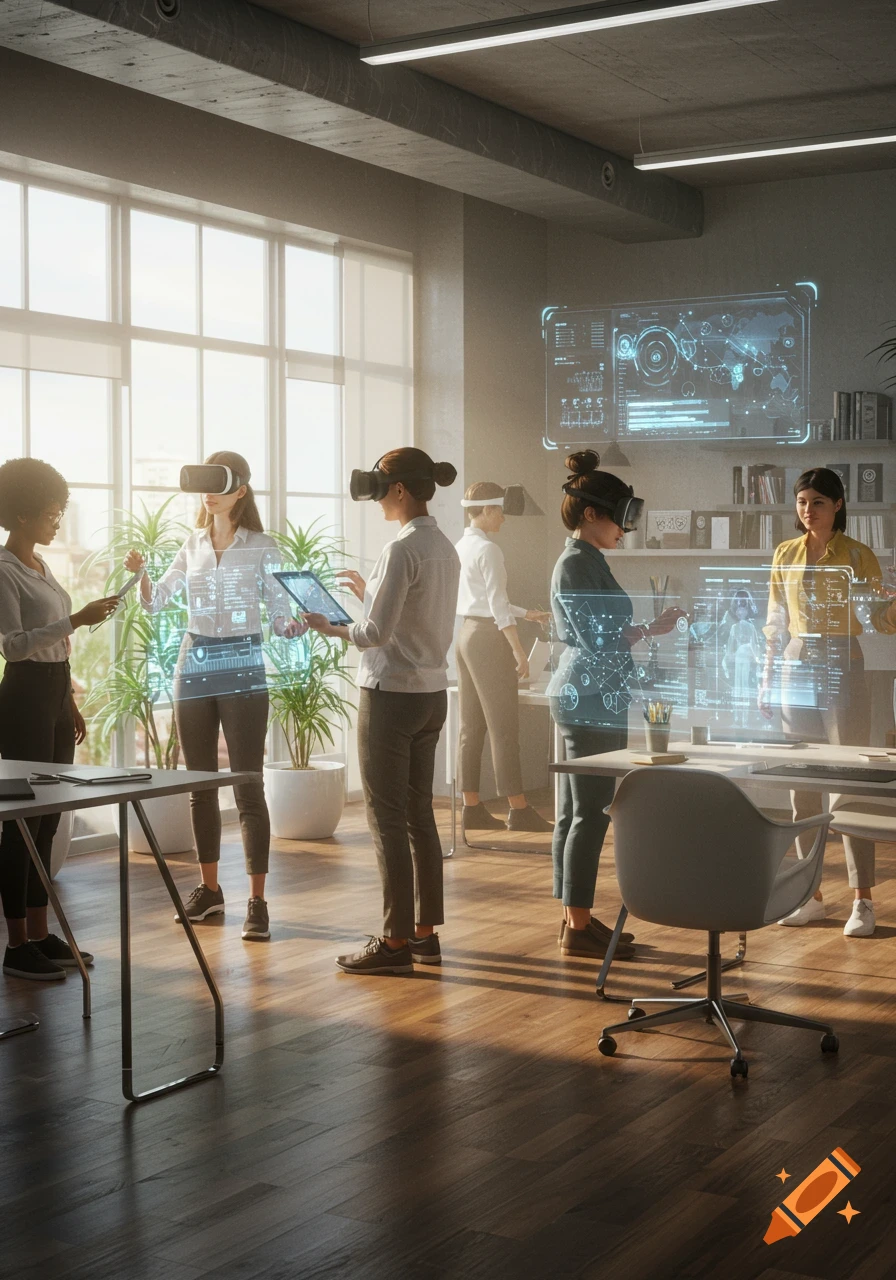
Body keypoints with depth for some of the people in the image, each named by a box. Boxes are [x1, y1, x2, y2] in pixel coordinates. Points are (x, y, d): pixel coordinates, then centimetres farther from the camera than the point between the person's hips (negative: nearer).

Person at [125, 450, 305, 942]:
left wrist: (298, 625, -27)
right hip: (194, 666, 5)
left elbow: (281, 617, -5)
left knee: (249, 786, -5)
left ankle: (257, 901, -3)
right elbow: (155, 602, 11)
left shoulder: (262, 547, -2)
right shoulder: (193, 545, 10)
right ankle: (209, 888, 23)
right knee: (200, 785, 11)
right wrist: (140, 573, -8)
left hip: (242, 669, -5)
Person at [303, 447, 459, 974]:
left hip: (392, 694, -9)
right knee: (420, 814, 14)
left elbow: (377, 632, -19)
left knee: (388, 818, -2)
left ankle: (396, 942, 3)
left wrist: (330, 629, -5)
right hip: (432, 692, 9)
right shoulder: (445, 547, 10)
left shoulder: (402, 549, -17)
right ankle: (426, 931, 20)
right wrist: (368, 592, 23)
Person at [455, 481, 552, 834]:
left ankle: (472, 808, 13)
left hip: (466, 634, 9)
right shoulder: (488, 550, -15)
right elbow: (497, 605, -19)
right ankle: (519, 811, 0)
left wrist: (528, 614, 22)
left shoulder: (461, 547, 12)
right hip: (488, 638, -9)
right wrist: (518, 649, -18)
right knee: (504, 728, -4)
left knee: (472, 726, 9)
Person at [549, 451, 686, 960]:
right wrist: (651, 628, -12)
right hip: (590, 701, -10)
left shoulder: (589, 561, 16)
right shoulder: (577, 564, -14)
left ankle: (577, 917, 20)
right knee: (590, 813, -6)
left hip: (591, 699, 10)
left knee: (577, 812, 13)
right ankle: (578, 928, 0)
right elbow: (598, 640, -19)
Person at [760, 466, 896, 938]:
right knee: (802, 787, 6)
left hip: (841, 669, -4)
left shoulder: (858, 555, -2)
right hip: (796, 670, 4)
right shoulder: (785, 555, 10)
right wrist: (767, 679, 10)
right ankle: (811, 895, 14)